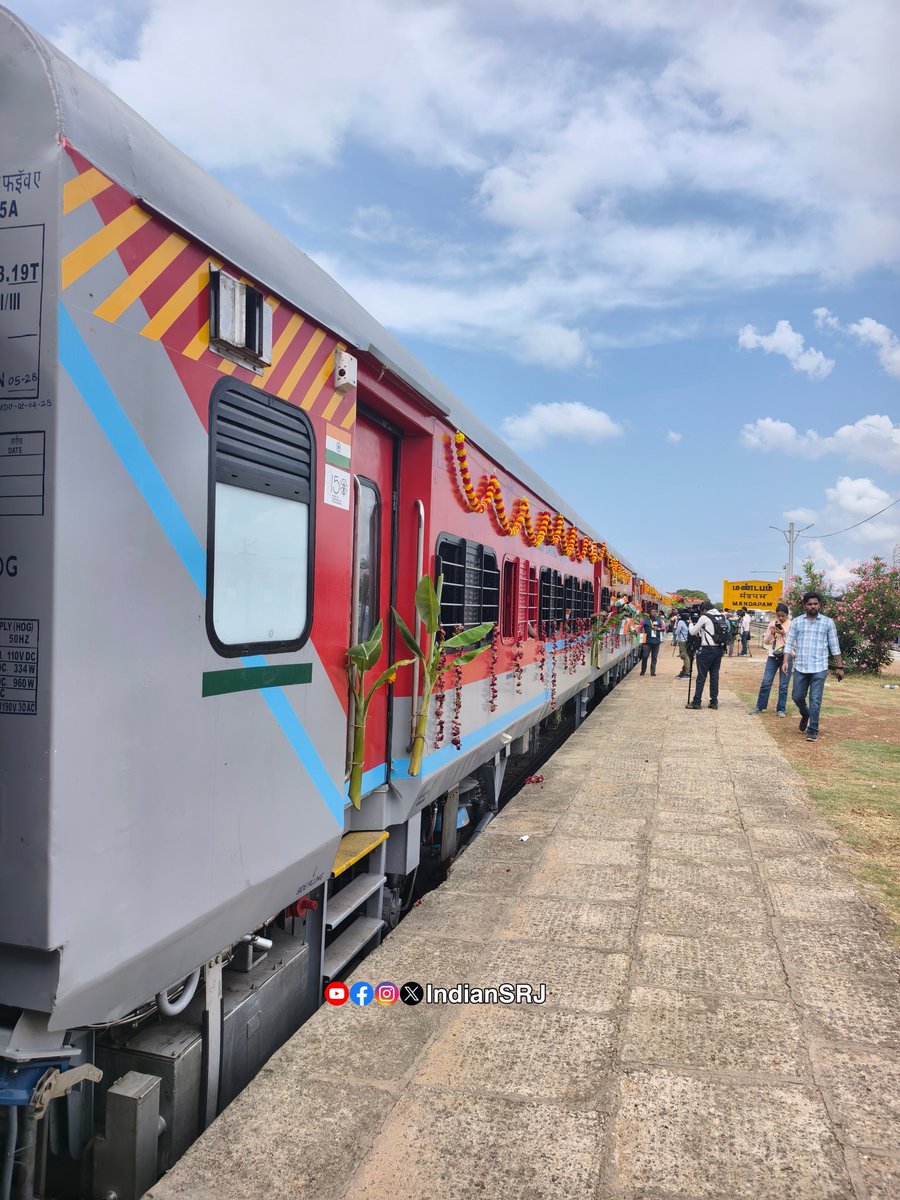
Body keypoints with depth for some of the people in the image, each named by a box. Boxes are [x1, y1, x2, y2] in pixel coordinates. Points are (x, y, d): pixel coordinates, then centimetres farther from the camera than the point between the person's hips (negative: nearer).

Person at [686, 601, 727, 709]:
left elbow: (693, 632, 1)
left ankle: (696, 702, 1)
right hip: (719, 649, 6)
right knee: (714, 675, 11)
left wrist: (691, 623, 19)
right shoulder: (721, 617, 11)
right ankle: (714, 702, 12)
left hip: (707, 650, -6)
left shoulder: (704, 618, -8)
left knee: (701, 676, -1)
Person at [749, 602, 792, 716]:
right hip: (772, 656, 3)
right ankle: (760, 706, 11)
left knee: (783, 685, 2)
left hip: (786, 656, -3)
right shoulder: (772, 624, 7)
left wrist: (783, 634, -18)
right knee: (766, 682, 1)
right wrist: (771, 633, -8)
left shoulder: (791, 625, -2)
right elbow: (766, 642, 8)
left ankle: (781, 709, 11)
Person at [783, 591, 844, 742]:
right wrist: (786, 661, -8)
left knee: (815, 701, -4)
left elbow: (834, 646, 5)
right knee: (797, 697, 10)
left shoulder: (827, 622, 3)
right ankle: (805, 715, 41)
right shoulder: (796, 621, 6)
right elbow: (789, 643, 4)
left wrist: (839, 666, 4)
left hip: (819, 669, -2)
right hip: (800, 668, 2)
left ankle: (812, 731, 7)